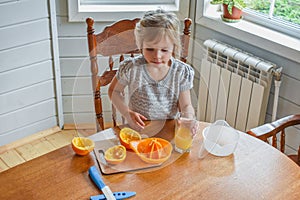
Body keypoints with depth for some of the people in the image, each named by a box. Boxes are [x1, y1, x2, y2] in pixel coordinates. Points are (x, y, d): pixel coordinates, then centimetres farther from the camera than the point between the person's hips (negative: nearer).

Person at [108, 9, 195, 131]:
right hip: (138, 129, -2)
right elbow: (114, 91, 3)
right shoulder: (131, 68, -13)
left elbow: (186, 105, -1)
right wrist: (127, 113, -13)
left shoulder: (181, 72, -9)